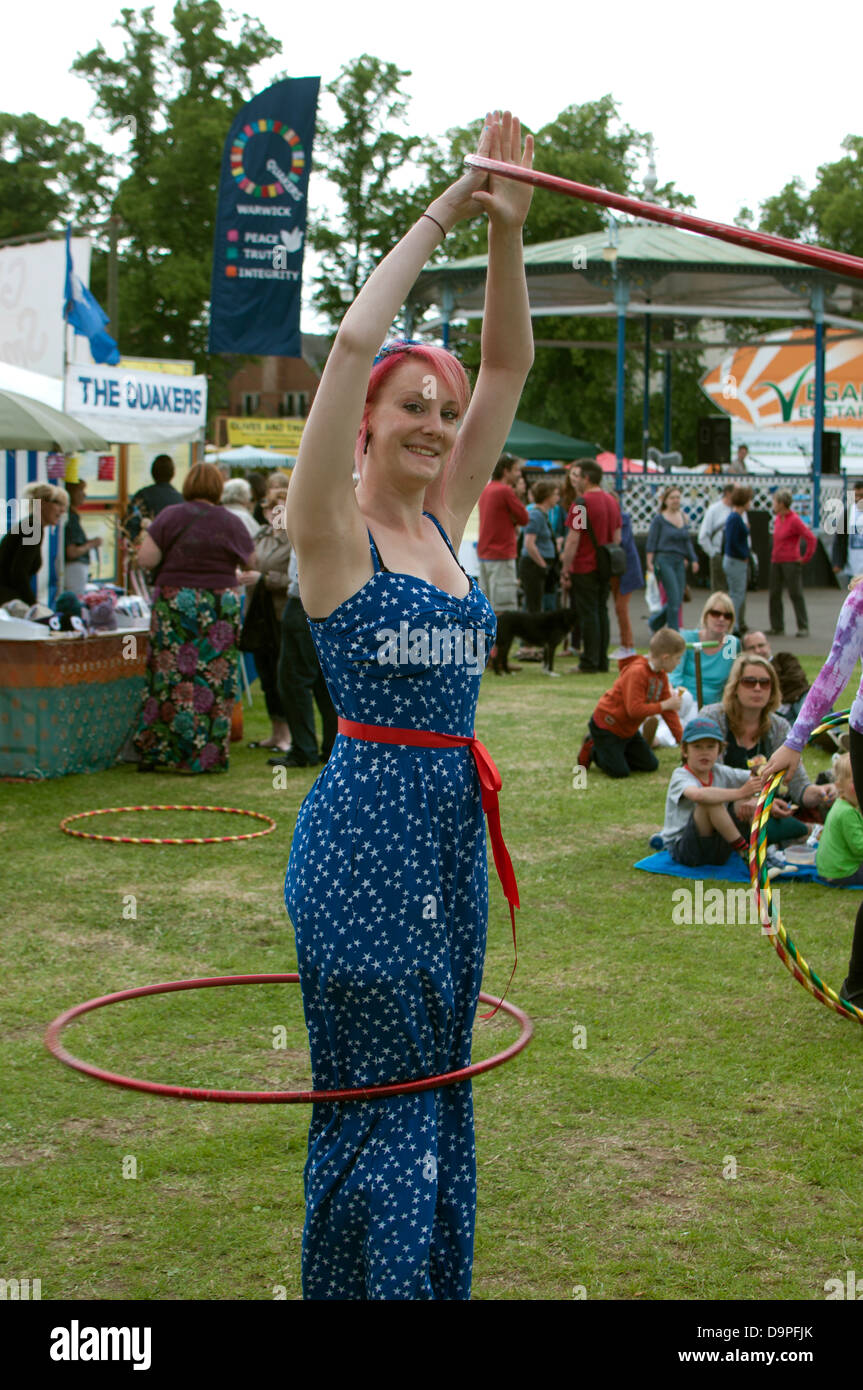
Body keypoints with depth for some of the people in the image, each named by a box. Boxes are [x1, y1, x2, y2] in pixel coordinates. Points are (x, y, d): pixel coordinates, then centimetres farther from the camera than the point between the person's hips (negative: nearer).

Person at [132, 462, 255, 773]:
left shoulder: (171, 517, -3)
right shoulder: (232, 523, 1)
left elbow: (146, 559, -9)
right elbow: (250, 562, 14)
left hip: (175, 605, -1)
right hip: (221, 606, 1)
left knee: (170, 677, 5)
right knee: (215, 679, 4)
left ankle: (159, 751, 8)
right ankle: (209, 755, 6)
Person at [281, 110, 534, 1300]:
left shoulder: (447, 522, 12)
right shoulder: (334, 529, -5)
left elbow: (510, 364, 9)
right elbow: (353, 342, -16)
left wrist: (509, 231, 0)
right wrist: (438, 219, -8)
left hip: (453, 821, 7)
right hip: (366, 818, -7)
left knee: (437, 1084, 14)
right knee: (377, 1094, -1)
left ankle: (435, 1280, 26)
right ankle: (360, 1282, 11)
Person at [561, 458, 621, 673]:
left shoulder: (581, 503, -15)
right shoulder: (612, 501, 10)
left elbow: (573, 540, -17)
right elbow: (617, 537, 15)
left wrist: (565, 572, -12)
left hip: (584, 568, -7)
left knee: (587, 614, -3)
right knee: (602, 611, 11)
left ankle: (589, 662, -1)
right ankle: (602, 661, 14)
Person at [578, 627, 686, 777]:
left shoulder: (661, 675, 2)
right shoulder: (637, 672, -27)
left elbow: (668, 710, 6)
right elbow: (635, 710, -33)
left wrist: (681, 740, 2)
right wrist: (664, 705, -27)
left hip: (627, 730, 9)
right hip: (606, 726, -9)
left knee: (650, 766, 8)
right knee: (620, 772, -14)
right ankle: (592, 750, 10)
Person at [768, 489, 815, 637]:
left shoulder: (794, 520, -13)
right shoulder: (778, 518, 11)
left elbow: (811, 539, -17)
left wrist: (805, 558, -12)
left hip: (790, 562, -8)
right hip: (776, 561, 8)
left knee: (796, 594, -6)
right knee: (774, 594, 6)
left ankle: (803, 628, -1)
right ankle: (777, 627, 12)